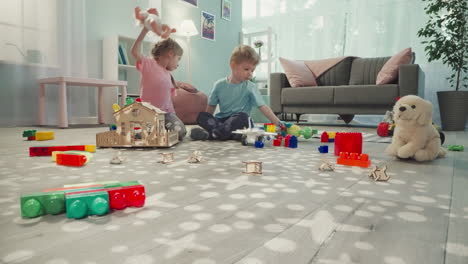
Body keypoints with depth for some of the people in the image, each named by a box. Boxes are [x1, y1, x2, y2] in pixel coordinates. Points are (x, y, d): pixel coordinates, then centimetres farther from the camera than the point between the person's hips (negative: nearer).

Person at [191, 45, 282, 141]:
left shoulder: (250, 87, -3)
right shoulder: (220, 85, 3)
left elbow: (263, 107, -9)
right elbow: (211, 106, 11)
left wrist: (278, 123, -17)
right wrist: (207, 121, 3)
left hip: (239, 121, -2)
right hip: (221, 119, 2)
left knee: (243, 116, -34)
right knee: (201, 116, -20)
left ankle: (211, 134, -34)